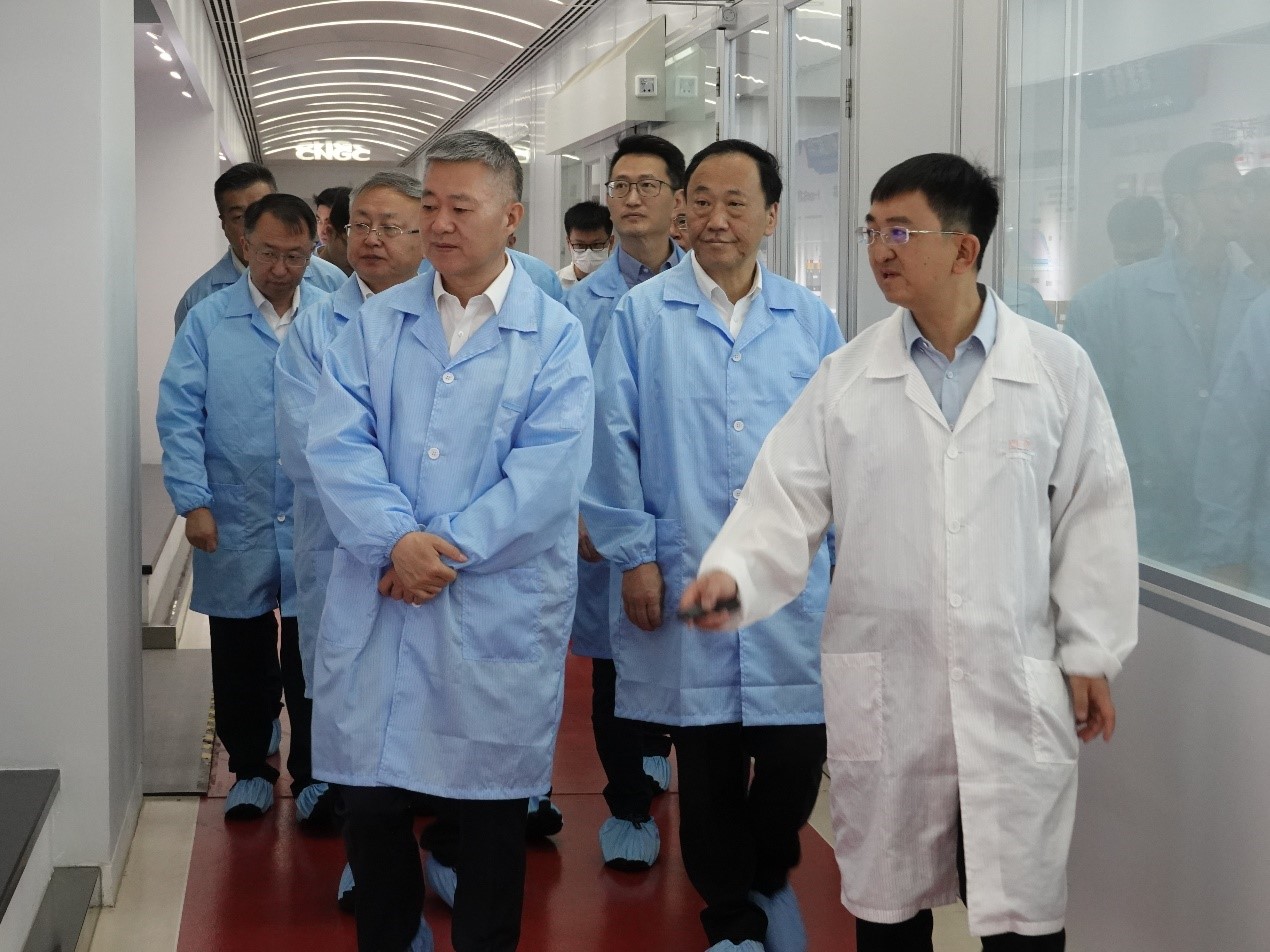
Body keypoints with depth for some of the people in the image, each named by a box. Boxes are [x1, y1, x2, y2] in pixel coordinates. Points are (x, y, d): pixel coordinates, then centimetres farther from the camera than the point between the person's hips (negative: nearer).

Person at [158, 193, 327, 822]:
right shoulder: (208, 321, 0)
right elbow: (180, 417, -2)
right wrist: (194, 502, -9)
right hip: (235, 527, 0)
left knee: (312, 663, 7)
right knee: (241, 663, 12)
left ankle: (312, 775, 23)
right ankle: (250, 770, 29)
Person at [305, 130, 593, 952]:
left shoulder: (554, 336, -1)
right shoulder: (378, 323, 7)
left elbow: (546, 475, -11)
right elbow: (338, 443, -3)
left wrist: (443, 550, -15)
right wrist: (396, 540, -17)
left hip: (500, 612, -2)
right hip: (377, 601, 2)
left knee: (493, 807, 8)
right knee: (369, 798, 8)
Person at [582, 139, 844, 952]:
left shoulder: (810, 320, 6)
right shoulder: (642, 314, 0)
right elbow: (614, 442, 0)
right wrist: (634, 555, -4)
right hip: (682, 578, -1)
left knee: (797, 752, 2)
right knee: (706, 759, 8)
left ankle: (770, 878, 32)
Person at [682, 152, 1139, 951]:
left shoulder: (1057, 367, -2)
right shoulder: (846, 378, 1)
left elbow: (1093, 517, 2)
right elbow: (786, 503, -2)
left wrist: (1091, 655, 2)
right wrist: (733, 572, -21)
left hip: (1017, 685, -1)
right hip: (882, 685, 2)